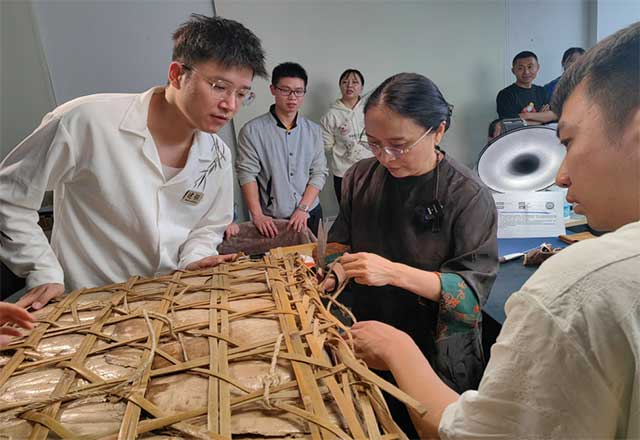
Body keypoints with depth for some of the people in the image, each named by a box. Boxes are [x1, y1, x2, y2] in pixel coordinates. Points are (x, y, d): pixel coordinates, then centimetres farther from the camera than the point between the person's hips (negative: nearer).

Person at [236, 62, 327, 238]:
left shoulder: (313, 130, 4)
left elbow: (319, 172, 1)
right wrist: (257, 215, -17)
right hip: (271, 221, -3)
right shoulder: (252, 131, -7)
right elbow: (247, 174, -9)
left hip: (310, 215, 3)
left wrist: (303, 208, -10)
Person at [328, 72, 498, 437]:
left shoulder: (468, 195, -17)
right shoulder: (361, 178, -4)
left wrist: (394, 272, -30)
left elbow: (474, 289, -19)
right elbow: (343, 242, 8)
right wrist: (336, 267, -14)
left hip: (438, 356, -4)